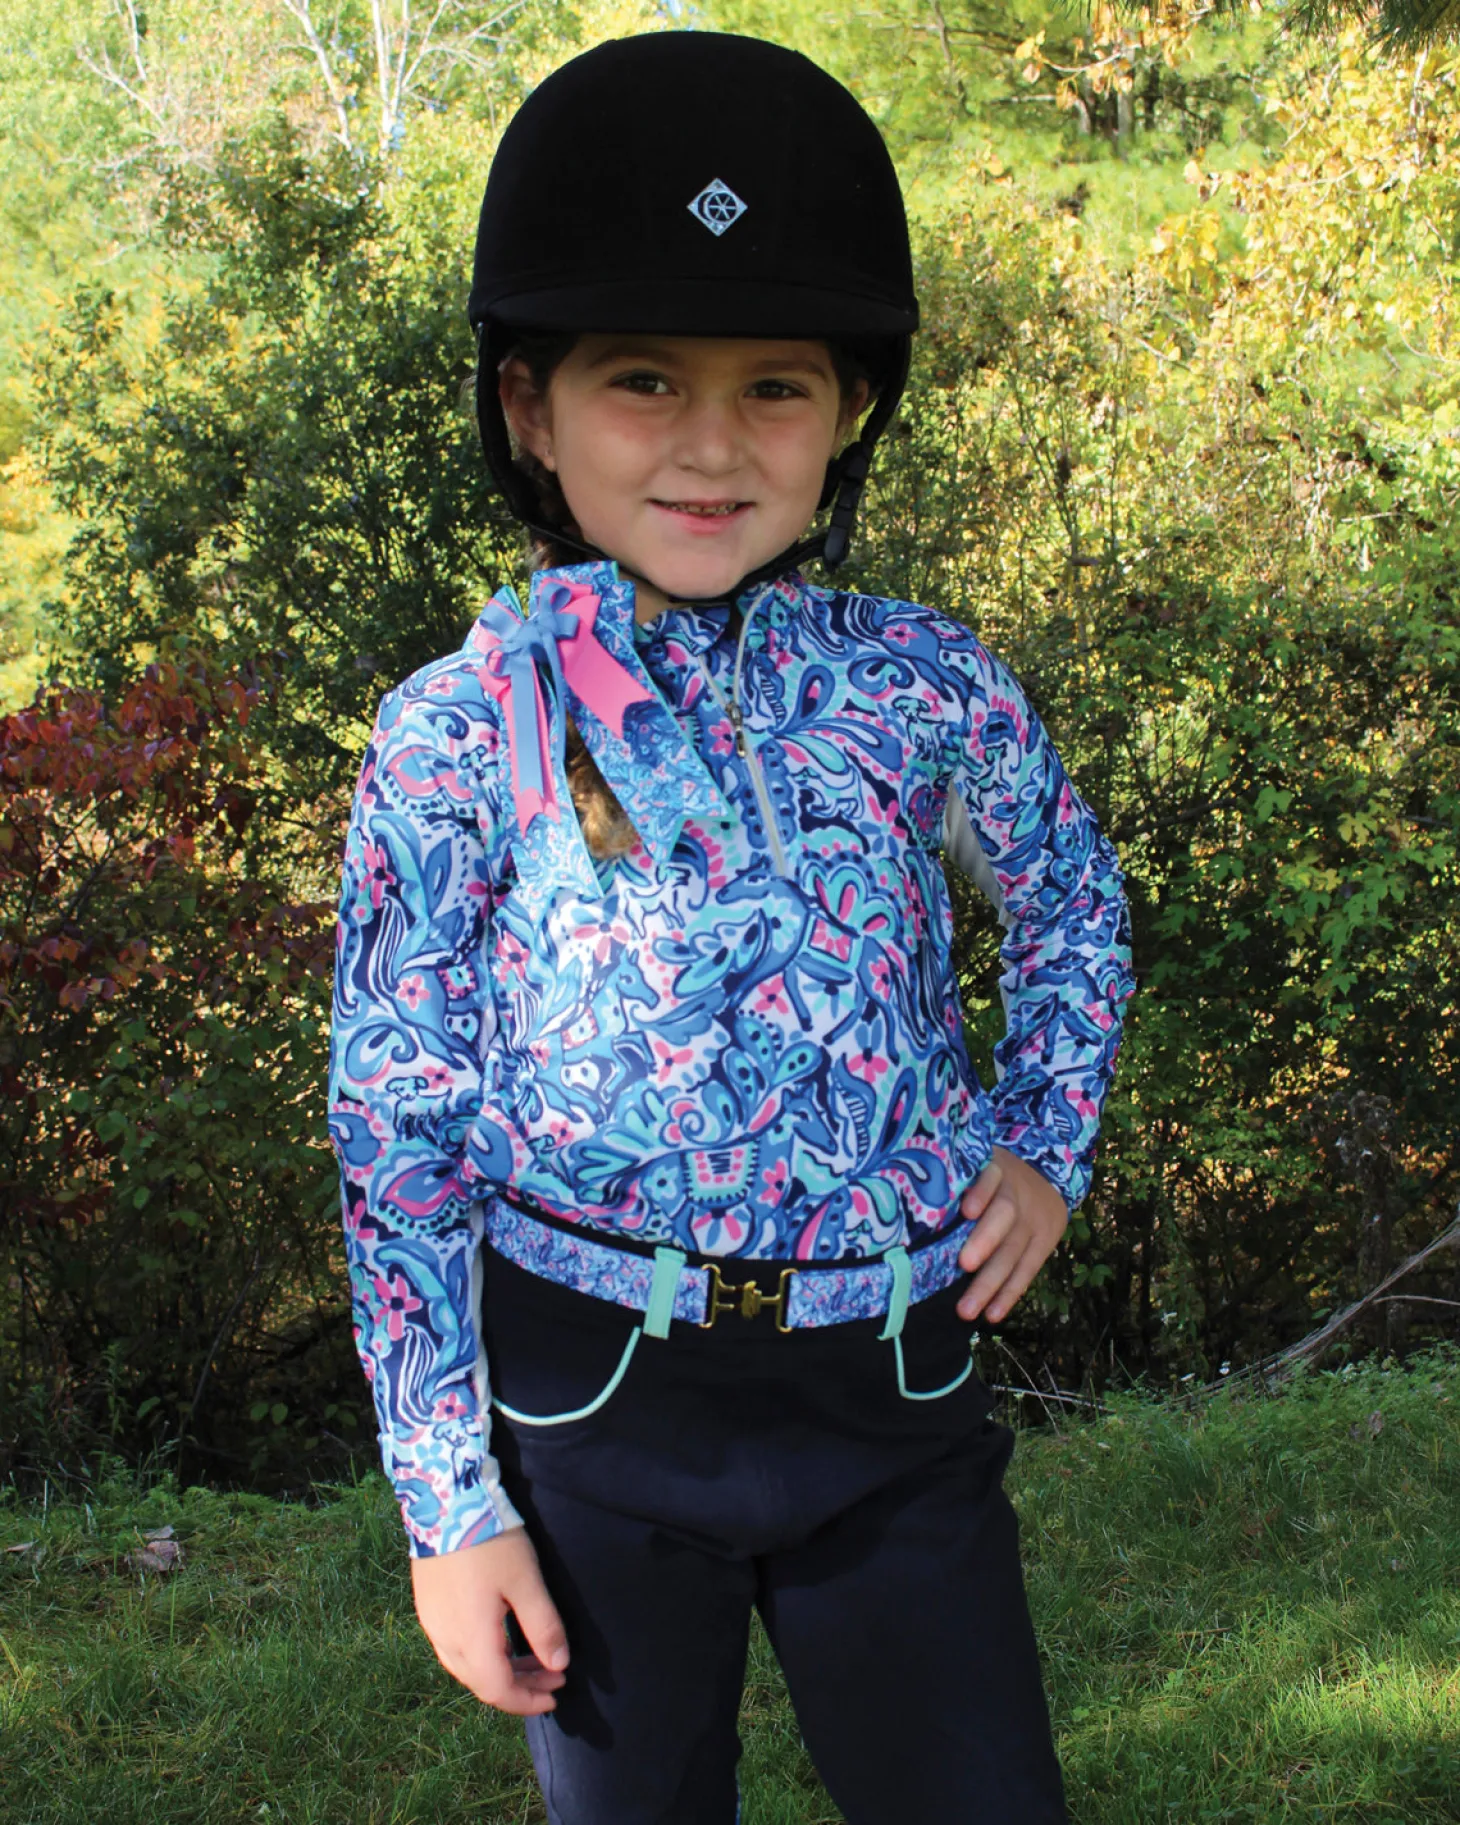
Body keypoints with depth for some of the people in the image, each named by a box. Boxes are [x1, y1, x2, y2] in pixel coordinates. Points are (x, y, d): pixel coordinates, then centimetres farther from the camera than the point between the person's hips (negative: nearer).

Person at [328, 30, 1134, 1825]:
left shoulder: (922, 685, -2)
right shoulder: (457, 732, -7)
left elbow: (1071, 897, 19)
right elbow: (398, 1129, -3)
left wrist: (1045, 1143, 7)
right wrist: (449, 1495, -4)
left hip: (891, 1400, 1)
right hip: (587, 1396, -1)